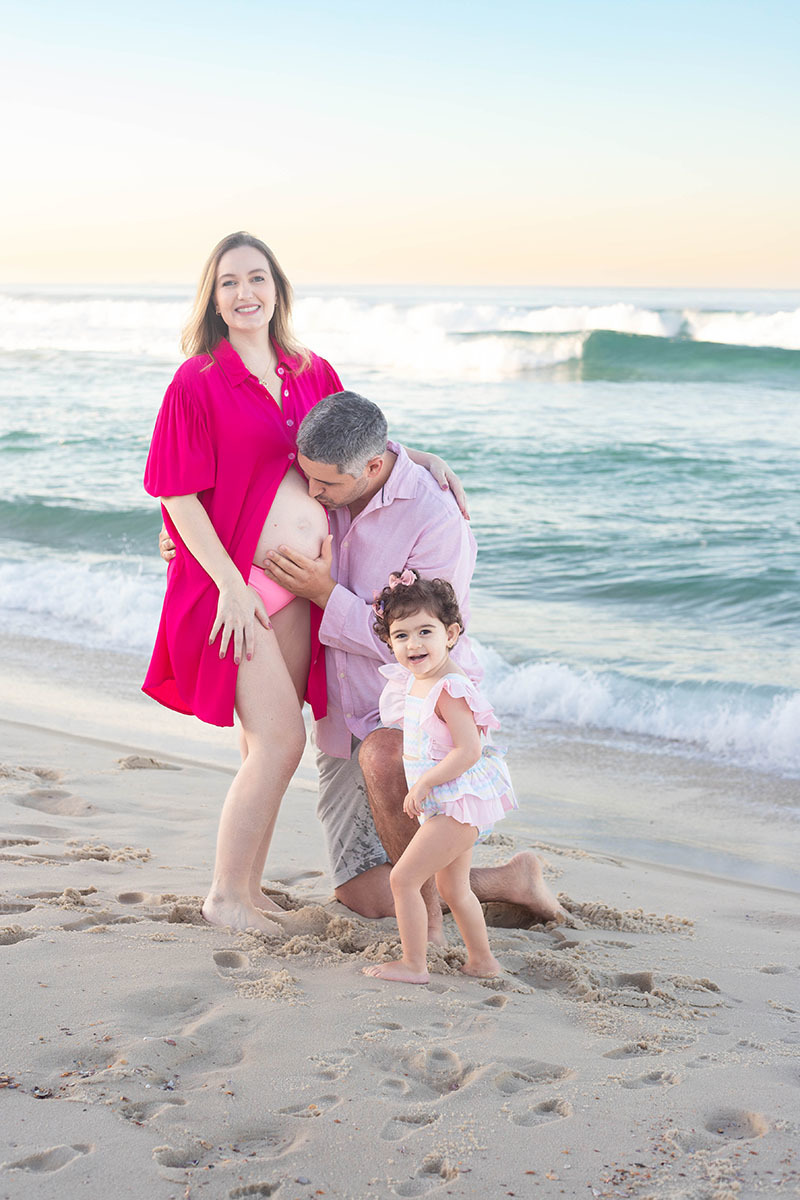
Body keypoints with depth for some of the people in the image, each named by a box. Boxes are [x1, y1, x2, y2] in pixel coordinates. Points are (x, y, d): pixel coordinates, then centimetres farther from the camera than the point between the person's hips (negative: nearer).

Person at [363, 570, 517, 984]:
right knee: (453, 888, 21)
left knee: (403, 878, -6)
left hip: (459, 804, -10)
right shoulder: (414, 682, 7)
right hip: (452, 805, 10)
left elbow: (469, 750, -27)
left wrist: (423, 783, -24)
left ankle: (413, 964, 3)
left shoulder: (449, 689, -23)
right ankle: (481, 961, 33)